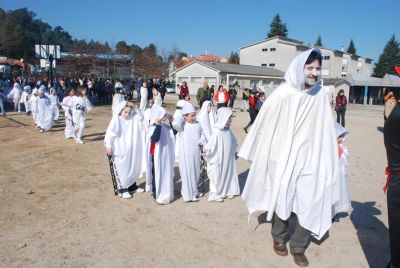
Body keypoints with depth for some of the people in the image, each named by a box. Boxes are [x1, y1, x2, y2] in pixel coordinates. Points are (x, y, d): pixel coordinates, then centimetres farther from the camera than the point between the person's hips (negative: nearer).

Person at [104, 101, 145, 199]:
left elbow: (140, 117, 12)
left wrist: (135, 108, -2)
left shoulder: (132, 118, 4)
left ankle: (132, 186, 32)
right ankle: (123, 189, 13)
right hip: (120, 152, -7)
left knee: (133, 168, 17)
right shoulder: (116, 120, -14)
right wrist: (108, 146, -15)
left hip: (131, 151, 7)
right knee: (122, 170, 2)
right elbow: (110, 133, -14)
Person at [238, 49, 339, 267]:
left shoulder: (321, 95, -4)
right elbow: (263, 125, -4)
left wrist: (327, 162, 4)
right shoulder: (282, 94, -13)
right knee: (281, 200, 14)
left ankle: (298, 246, 28)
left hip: (310, 160, 2)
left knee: (310, 205, 3)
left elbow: (325, 131, 1)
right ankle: (278, 237, 40)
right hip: (282, 159, -2)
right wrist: (254, 154, 3)